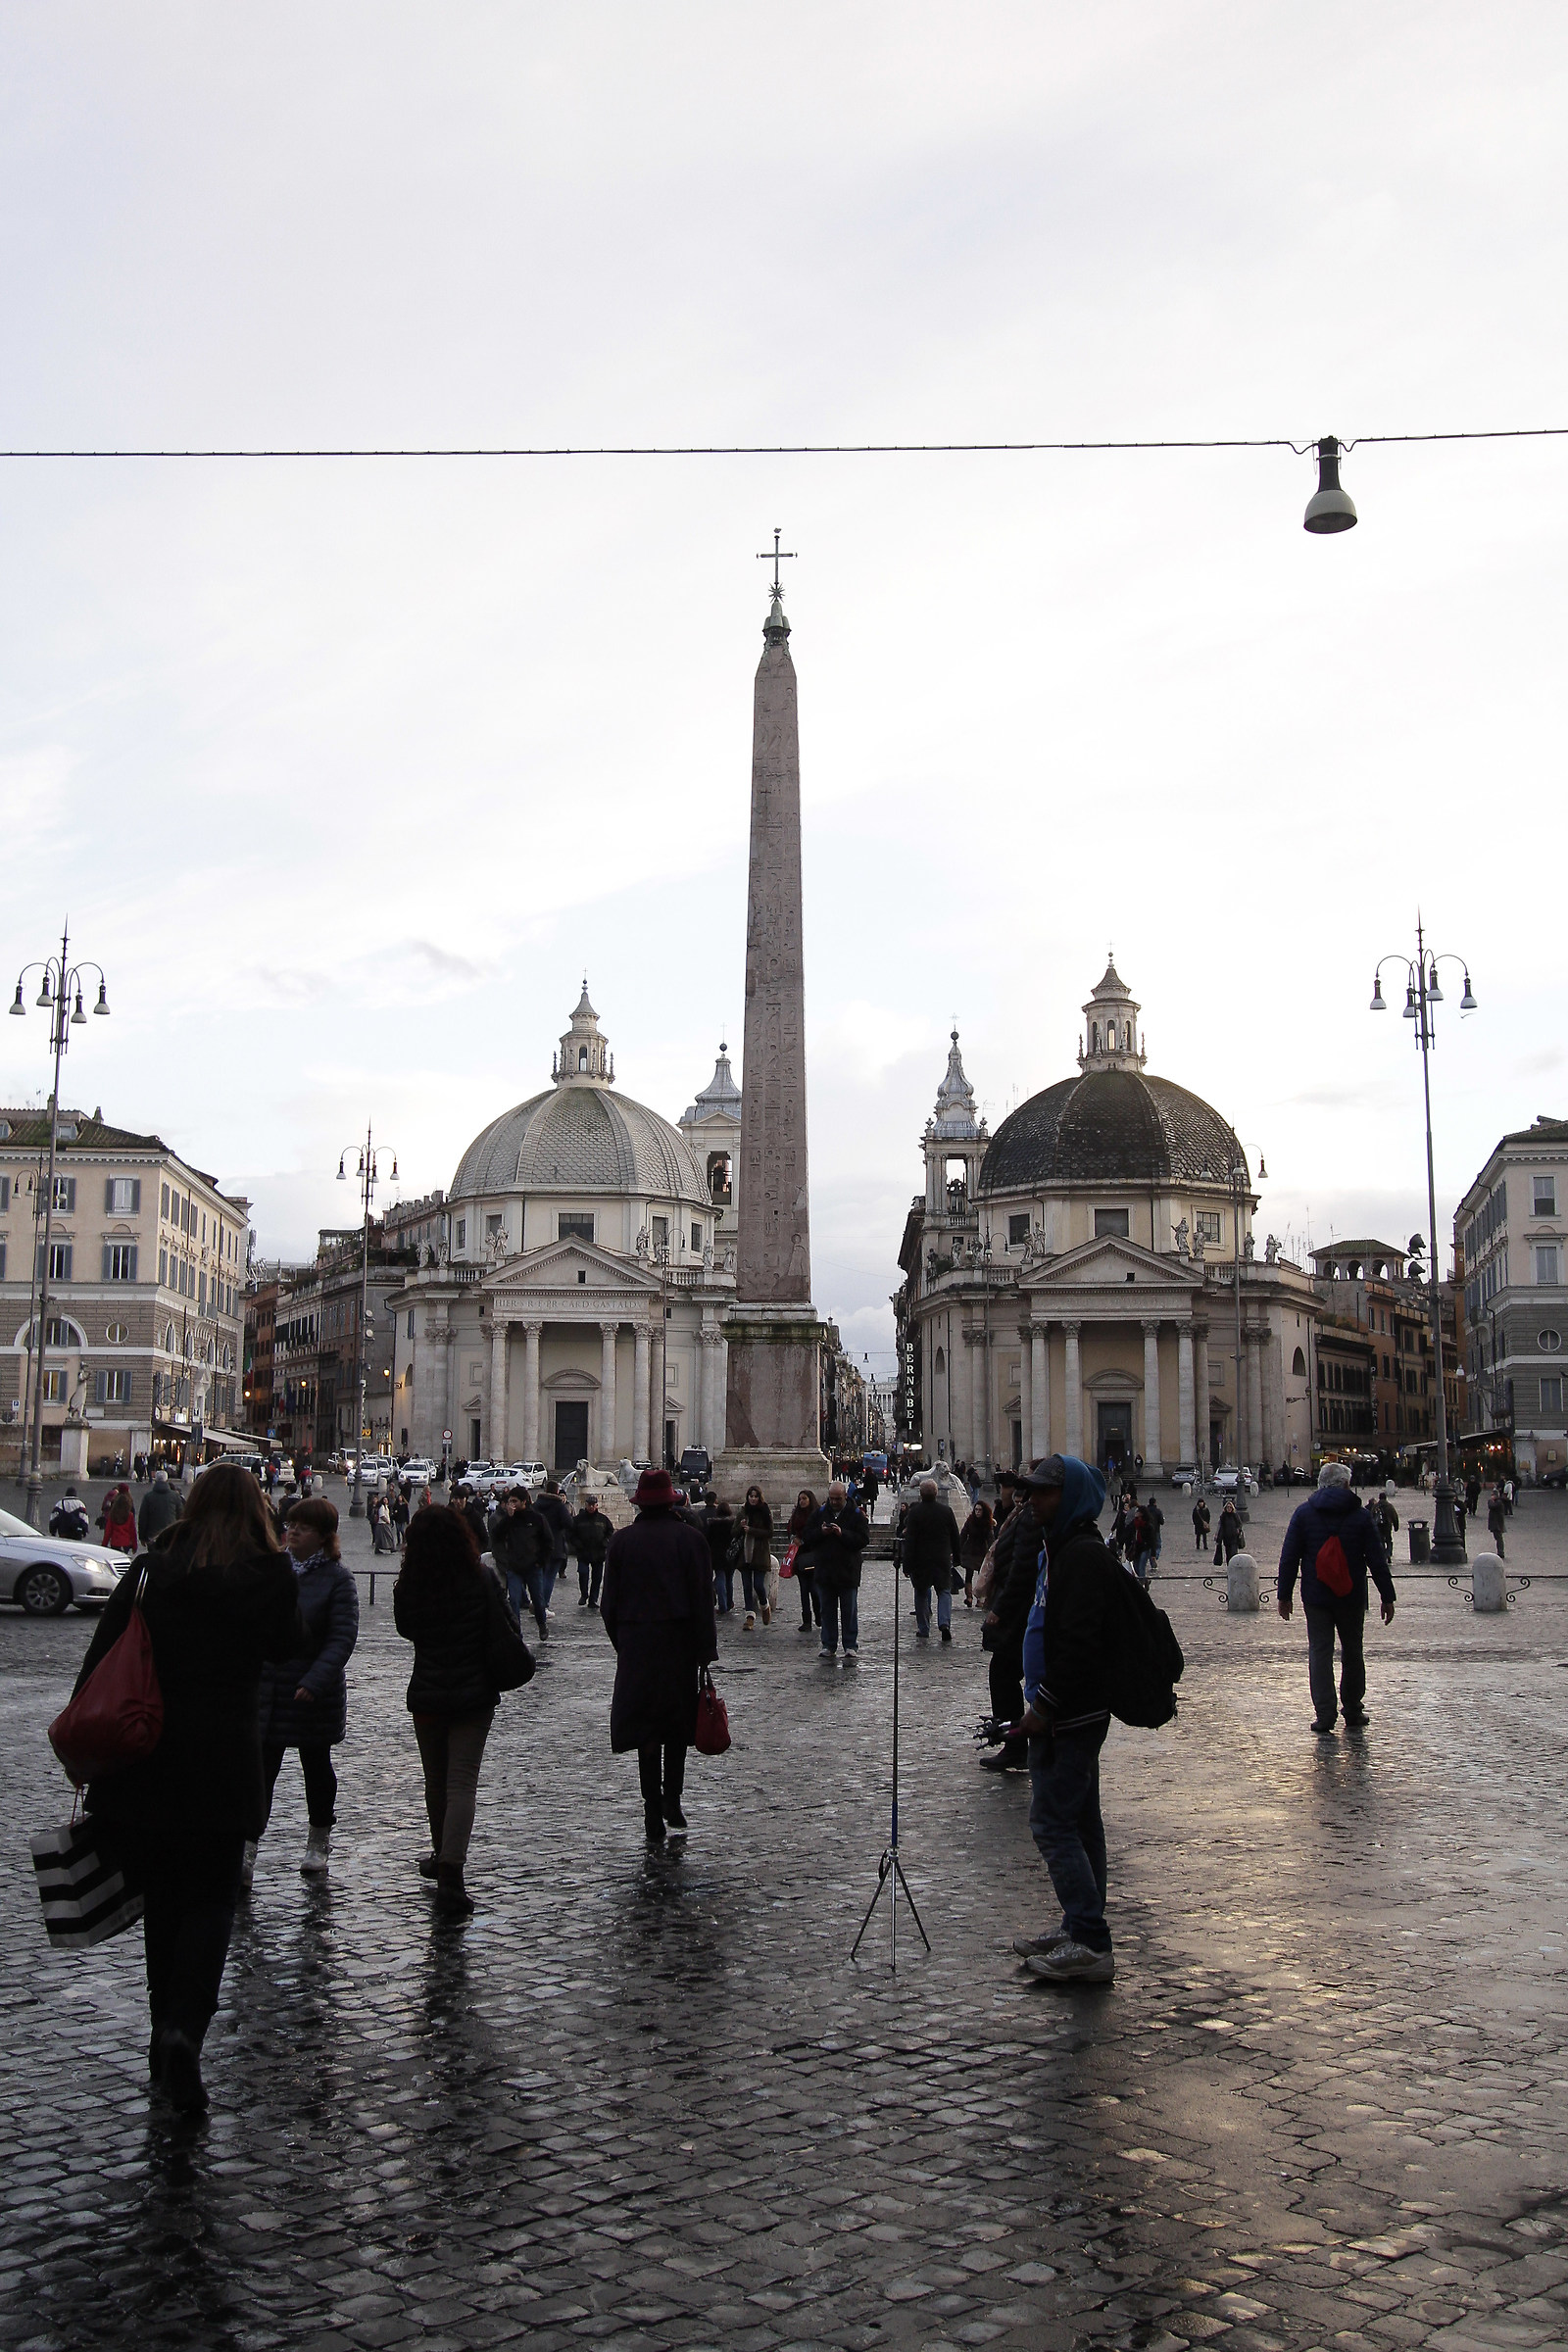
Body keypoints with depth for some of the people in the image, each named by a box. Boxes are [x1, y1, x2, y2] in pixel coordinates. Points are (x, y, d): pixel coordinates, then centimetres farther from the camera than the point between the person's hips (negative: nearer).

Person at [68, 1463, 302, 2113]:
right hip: (223, 1751, -2)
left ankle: (166, 2032, 20)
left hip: (142, 1748, 2)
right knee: (211, 1898, 6)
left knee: (162, 1893, 16)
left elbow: (102, 1651, 0)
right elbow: (287, 1646, 11)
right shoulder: (269, 1573, -3)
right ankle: (184, 2029, -14)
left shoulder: (155, 1566, 3)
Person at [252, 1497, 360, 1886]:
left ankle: (318, 1843, 30)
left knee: (316, 1766, 14)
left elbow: (342, 1638, -15)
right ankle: (246, 1852, -5)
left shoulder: (337, 1579, -9)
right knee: (260, 1768, -4)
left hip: (313, 1693, -2)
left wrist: (314, 1682, -25)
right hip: (265, 1686, 3)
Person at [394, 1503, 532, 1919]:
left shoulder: (408, 1587, -8)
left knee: (435, 1781, 19)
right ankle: (450, 1876, -14)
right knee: (463, 1783, -2)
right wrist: (516, 1666, 9)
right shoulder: (483, 1580, -12)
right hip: (474, 1696, -2)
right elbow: (506, 1634, -8)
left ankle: (441, 1859, 36)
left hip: (425, 1697, 2)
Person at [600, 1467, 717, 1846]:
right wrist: (706, 1653, -3)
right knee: (678, 1723, 16)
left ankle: (654, 1816, 3)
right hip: (680, 1643, -1)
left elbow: (609, 1602, 3)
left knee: (646, 1729, 5)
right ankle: (672, 1797, 6)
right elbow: (703, 1601, -6)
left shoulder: (621, 1540, 1)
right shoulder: (689, 1538, -4)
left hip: (636, 1647, 1)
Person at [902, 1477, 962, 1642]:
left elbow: (910, 1541, -11)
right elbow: (956, 1537, 6)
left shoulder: (914, 1512, -9)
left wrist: (907, 1565, -8)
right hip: (942, 1560, 1)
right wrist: (957, 1557, 18)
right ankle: (944, 1623, -12)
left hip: (920, 1560, -1)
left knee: (921, 1594, 11)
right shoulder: (946, 1510, -2)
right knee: (944, 1591, 10)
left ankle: (923, 1631, 13)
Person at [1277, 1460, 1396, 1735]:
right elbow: (1377, 1560, -2)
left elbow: (1289, 1558, -2)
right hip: (1352, 1598, 1)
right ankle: (1353, 1710, 22)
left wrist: (1284, 1595, 4)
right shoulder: (1361, 1515, -2)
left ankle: (1324, 1715, -6)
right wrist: (1387, 1597, 3)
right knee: (1352, 1652, 14)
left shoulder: (1303, 1513, -1)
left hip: (1315, 1598, 0)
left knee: (1319, 1653, 1)